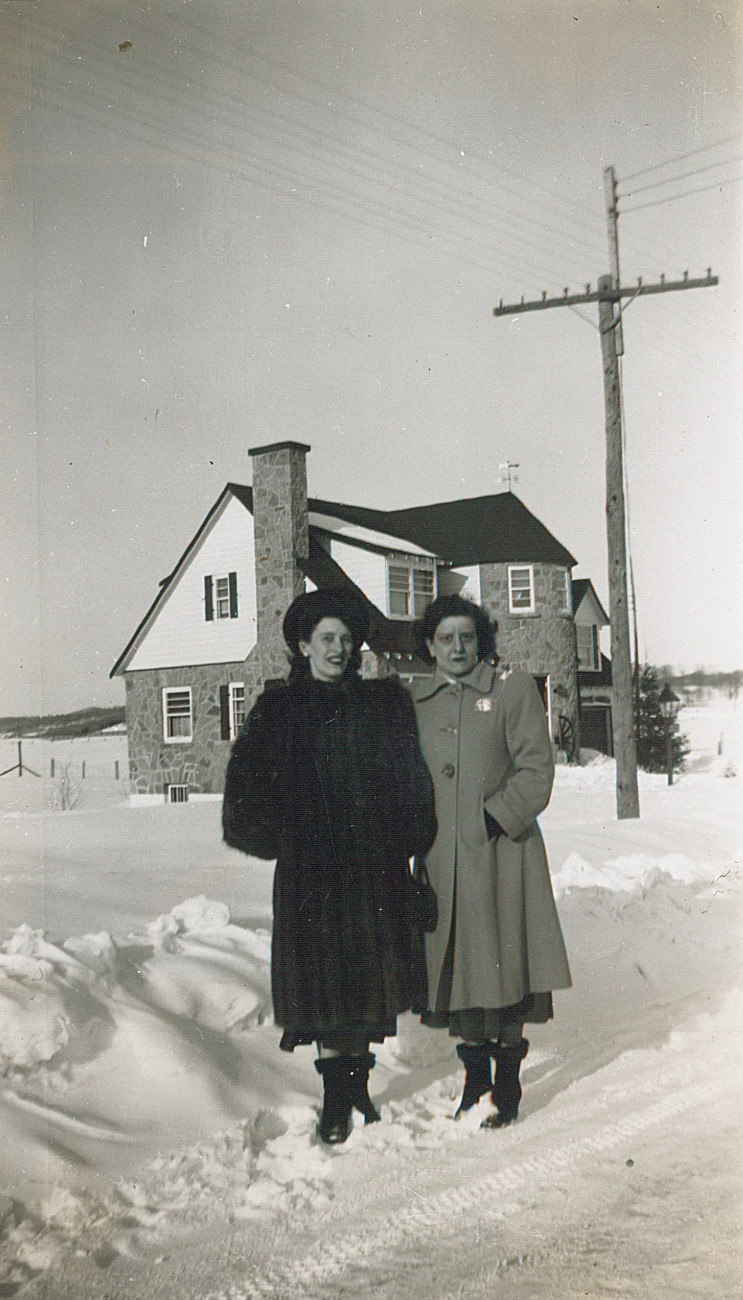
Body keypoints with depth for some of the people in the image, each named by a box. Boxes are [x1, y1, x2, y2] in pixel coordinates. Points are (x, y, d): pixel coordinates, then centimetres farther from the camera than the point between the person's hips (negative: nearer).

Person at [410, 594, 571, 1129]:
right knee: (457, 967, 6)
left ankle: (507, 1093, 9)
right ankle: (474, 1084, 20)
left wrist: (496, 817, -12)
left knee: (504, 968, -3)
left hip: (500, 851, -3)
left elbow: (536, 770, -2)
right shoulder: (414, 701, 11)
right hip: (441, 857, 3)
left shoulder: (514, 689, 2)